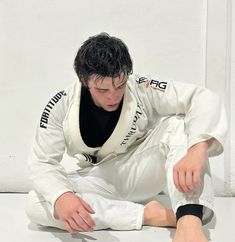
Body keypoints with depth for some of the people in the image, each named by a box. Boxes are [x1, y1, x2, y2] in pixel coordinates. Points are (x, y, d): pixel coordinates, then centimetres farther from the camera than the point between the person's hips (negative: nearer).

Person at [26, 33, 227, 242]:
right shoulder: (61, 107, -17)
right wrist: (60, 197, -37)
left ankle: (189, 222, -45)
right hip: (100, 181, 2)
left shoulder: (141, 89, -20)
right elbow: (42, 162, -13)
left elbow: (204, 99, -26)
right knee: (35, 204, -27)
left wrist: (197, 149, -46)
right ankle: (147, 213, -26)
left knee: (177, 123, -28)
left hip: (142, 174, -1)